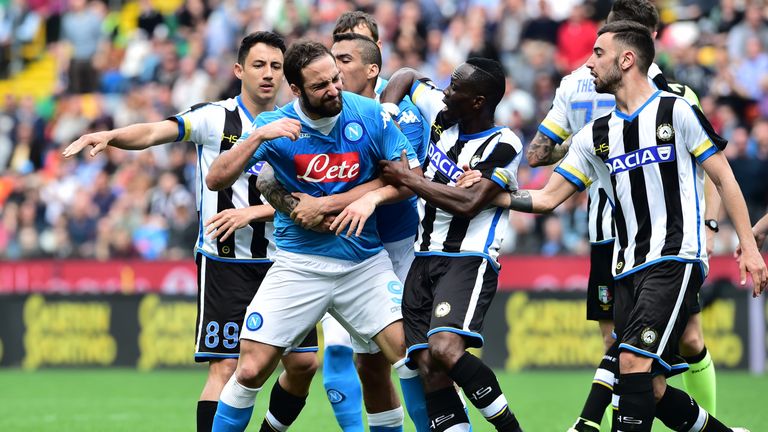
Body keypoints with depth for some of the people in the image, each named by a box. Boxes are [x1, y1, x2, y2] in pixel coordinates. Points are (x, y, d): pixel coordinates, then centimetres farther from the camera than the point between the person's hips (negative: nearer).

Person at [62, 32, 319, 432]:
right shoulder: (214, 117, -3)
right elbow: (155, 132, -18)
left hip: (278, 260, 4)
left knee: (303, 362, 4)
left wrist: (251, 212, -17)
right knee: (224, 366, -11)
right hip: (224, 260, -4)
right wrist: (110, 136, -37)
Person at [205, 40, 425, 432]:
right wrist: (259, 137, -26)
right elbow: (215, 180, -14)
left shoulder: (368, 114, -5)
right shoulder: (276, 125, -7)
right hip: (299, 263, -1)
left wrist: (373, 196, -14)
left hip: (364, 261, 1)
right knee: (251, 371, -7)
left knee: (408, 352, -15)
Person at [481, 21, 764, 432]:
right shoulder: (595, 135, 14)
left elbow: (724, 178, 0)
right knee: (651, 389, 3)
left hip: (676, 259, -6)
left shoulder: (676, 111, -1)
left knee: (634, 360, -21)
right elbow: (547, 197, 17)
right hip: (628, 270, 6)